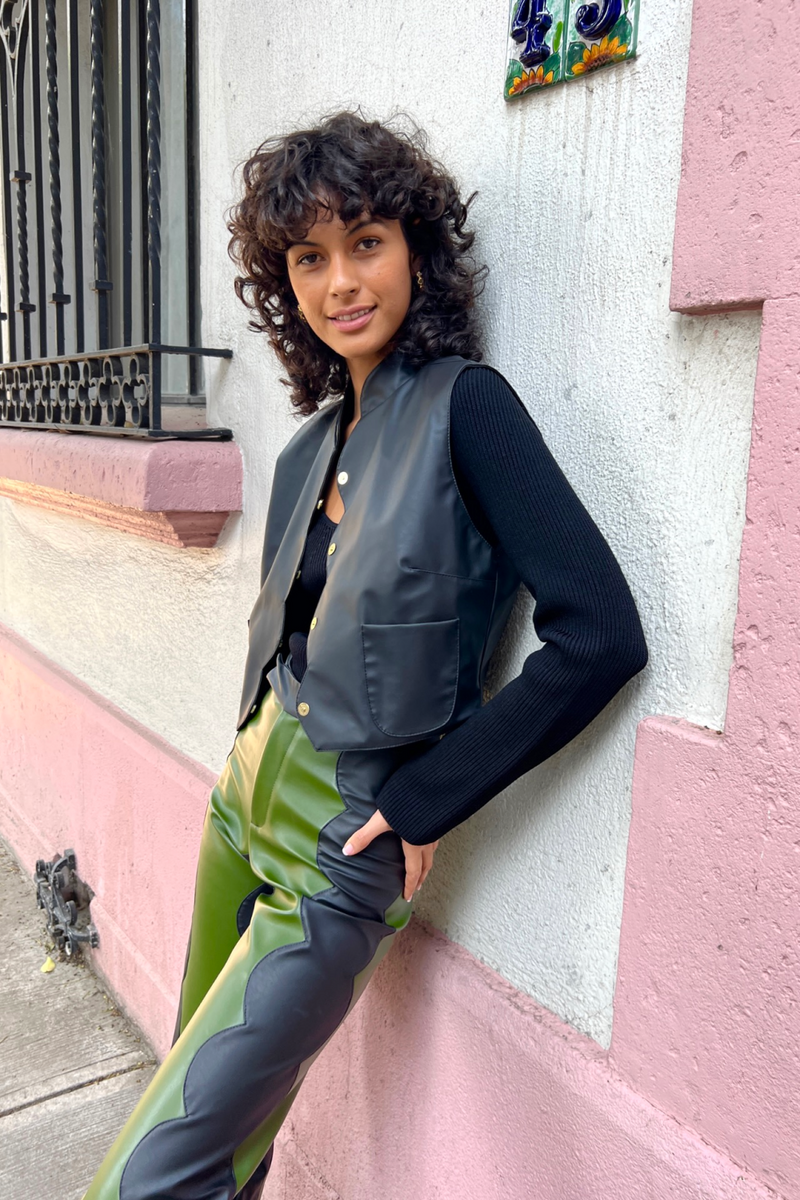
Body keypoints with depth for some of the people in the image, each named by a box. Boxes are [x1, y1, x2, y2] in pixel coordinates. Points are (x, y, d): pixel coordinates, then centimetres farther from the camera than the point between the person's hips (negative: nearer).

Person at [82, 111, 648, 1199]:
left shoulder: (464, 404, -15)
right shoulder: (311, 446, 6)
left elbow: (601, 635, -22)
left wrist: (426, 803, -16)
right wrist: (257, 755, 6)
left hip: (341, 857, -6)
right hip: (246, 799, 7)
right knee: (209, 1109, 23)